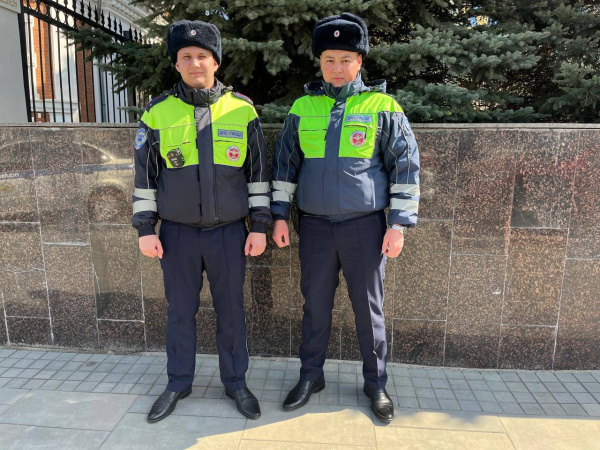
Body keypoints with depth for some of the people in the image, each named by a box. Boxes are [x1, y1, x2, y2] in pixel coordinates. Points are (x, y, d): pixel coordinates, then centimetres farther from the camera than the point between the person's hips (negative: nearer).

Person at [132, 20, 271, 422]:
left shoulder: (243, 110, -1)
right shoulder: (158, 113, 0)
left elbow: (259, 173, 1)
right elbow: (145, 176, 5)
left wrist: (260, 226, -2)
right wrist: (146, 229, 2)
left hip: (229, 231, 0)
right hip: (177, 233, 1)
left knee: (231, 310, 10)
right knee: (180, 311, 12)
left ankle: (235, 381, 28)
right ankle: (179, 383, 31)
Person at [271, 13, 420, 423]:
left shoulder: (383, 107, -1)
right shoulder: (302, 108, 6)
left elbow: (406, 166, 0)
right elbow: (285, 164, 11)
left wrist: (399, 223, -5)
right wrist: (280, 215, 6)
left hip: (365, 225, -2)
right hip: (315, 225, 2)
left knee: (369, 308, 9)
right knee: (315, 305, 12)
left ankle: (376, 383, 27)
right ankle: (311, 376, 30)